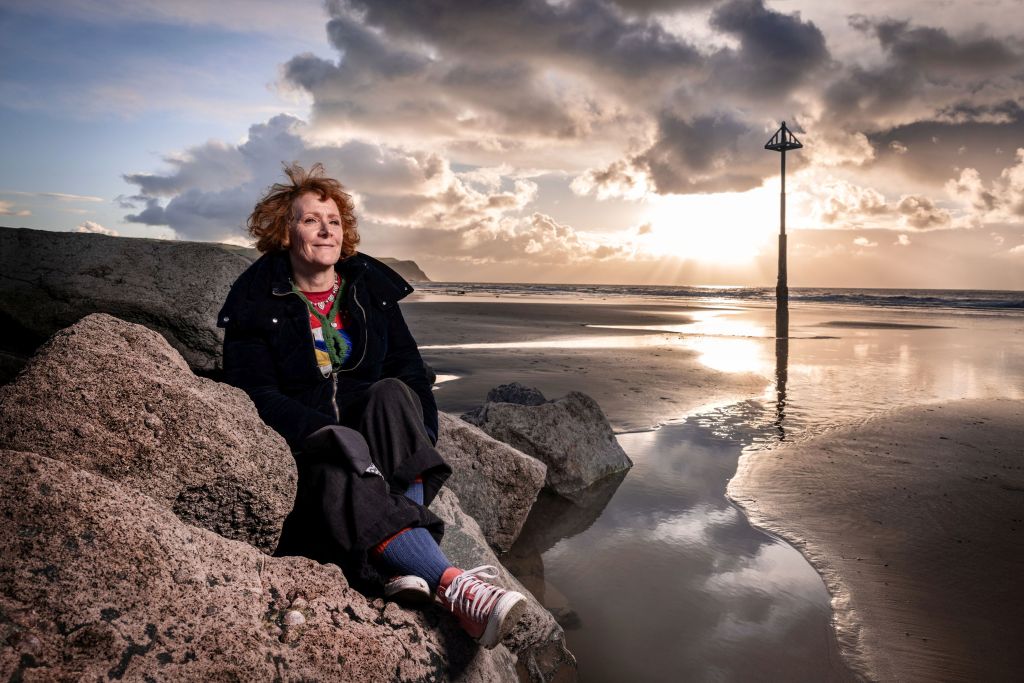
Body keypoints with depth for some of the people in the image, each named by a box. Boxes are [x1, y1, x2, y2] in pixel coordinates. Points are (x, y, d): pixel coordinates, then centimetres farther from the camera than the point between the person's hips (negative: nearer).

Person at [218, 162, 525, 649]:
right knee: (341, 474, -37)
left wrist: (419, 434, -12)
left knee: (392, 394, -33)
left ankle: (406, 561, -42)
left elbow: (408, 367, 7)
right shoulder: (257, 302, 1)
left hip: (372, 416, 3)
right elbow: (256, 393, -7)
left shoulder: (370, 288, 11)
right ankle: (452, 585, -49)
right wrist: (329, 433, -24)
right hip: (299, 436, -2)